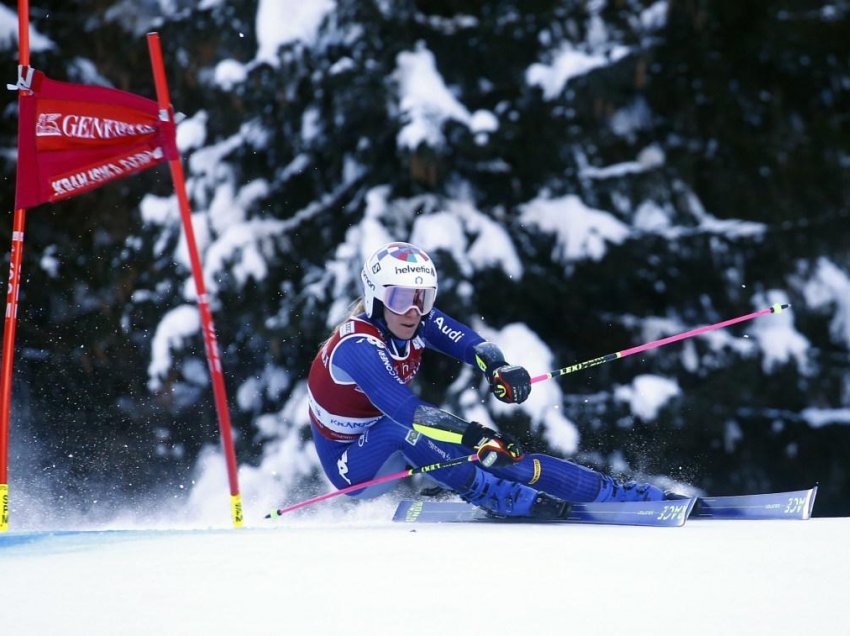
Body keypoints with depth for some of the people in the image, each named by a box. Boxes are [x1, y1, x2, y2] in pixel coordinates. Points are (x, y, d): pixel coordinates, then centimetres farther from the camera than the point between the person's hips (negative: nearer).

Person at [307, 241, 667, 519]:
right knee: (405, 428, -37)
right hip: (351, 465, -6)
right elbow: (404, 409, -43)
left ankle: (618, 495, -9)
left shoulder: (416, 322, -8)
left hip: (399, 448, 6)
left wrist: (498, 368, -44)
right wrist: (479, 438, -52)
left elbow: (468, 343, -20)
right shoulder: (357, 348, -31)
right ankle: (505, 499, -34)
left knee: (497, 455, -10)